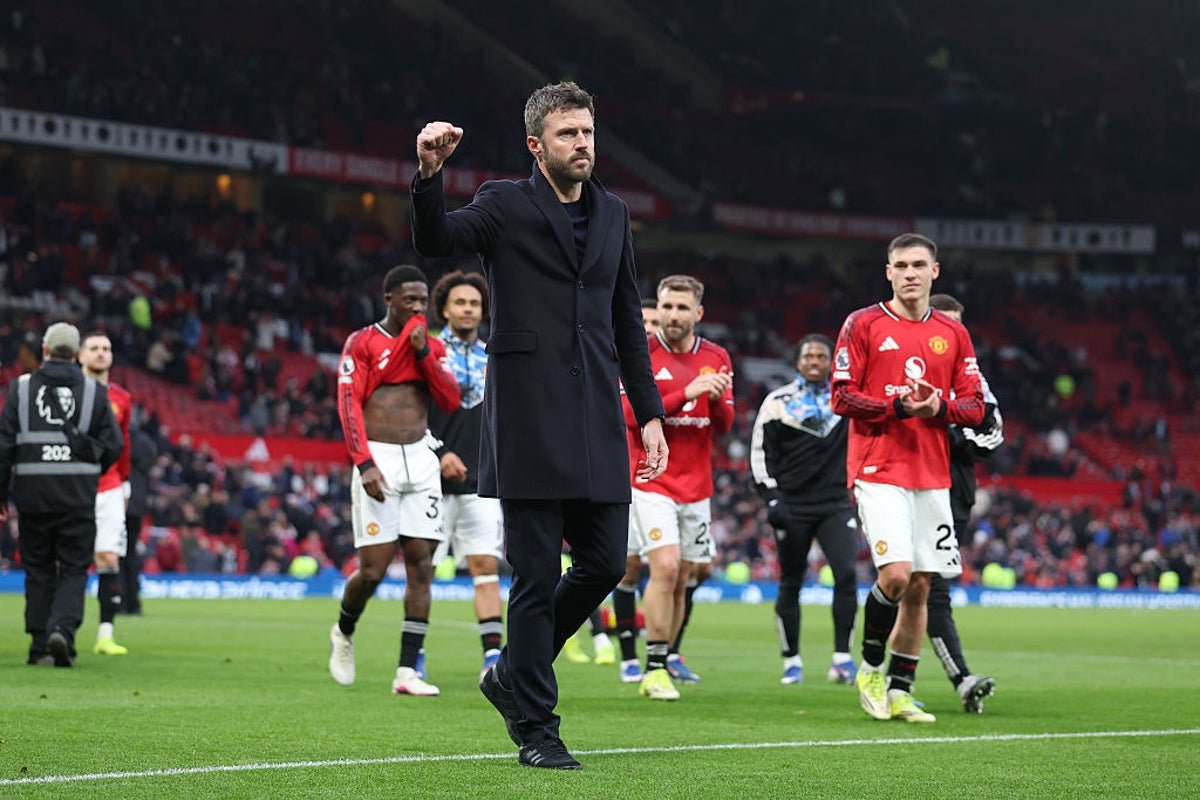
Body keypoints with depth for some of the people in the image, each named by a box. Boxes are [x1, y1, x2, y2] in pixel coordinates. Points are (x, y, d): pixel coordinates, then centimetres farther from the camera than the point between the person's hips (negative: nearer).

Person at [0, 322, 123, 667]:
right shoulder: (94, 391, 2)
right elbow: (113, 445, 2)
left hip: (33, 494, 1)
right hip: (78, 495, -1)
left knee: (38, 570, 10)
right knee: (74, 569, 4)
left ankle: (40, 645, 7)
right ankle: (62, 629, -17)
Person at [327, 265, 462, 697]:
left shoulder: (432, 347, 15)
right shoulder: (362, 342, 0)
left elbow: (451, 401, 3)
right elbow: (348, 403, -7)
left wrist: (424, 352, -6)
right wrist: (365, 464, -16)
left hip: (421, 459, 5)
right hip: (379, 459, -5)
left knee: (421, 564, -3)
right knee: (372, 569, -7)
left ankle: (407, 671, -2)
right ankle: (344, 632, 25)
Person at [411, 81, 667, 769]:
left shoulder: (613, 215, 15)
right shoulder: (506, 205, 0)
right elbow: (437, 241, -18)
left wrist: (650, 411, 14)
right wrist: (430, 175, -35)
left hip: (595, 425, 5)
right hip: (529, 422, -5)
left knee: (606, 562, 4)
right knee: (537, 577, -3)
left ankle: (514, 675, 25)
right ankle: (535, 728, 6)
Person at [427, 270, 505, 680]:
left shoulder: (492, 358, 15)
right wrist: (439, 453, -14)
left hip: (482, 482, 4)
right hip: (436, 481, -3)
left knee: (486, 567, -5)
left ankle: (493, 656, -9)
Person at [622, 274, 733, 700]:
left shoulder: (716, 358, 7)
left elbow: (723, 426, 6)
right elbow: (631, 414, -14)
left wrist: (717, 399, -15)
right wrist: (686, 393, -22)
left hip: (696, 485, 5)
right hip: (650, 480, -5)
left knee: (680, 580, 6)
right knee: (665, 568, -18)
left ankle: (661, 666, 15)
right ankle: (655, 670, -14)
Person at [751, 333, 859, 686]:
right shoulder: (778, 402, 0)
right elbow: (762, 452, 0)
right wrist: (771, 498, -8)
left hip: (835, 504, 1)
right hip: (793, 507, -1)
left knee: (847, 574, -16)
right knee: (790, 585, 4)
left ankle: (842, 657, -12)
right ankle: (792, 661, 15)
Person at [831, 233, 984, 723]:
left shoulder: (953, 334, 11)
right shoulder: (863, 324, 0)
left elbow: (974, 406, 9)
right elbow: (842, 397, -4)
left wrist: (938, 408, -11)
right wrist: (899, 407, -17)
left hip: (932, 475, 4)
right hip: (878, 470, -4)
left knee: (919, 588, 3)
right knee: (895, 574, -18)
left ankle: (899, 692, 12)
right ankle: (870, 668, 5)